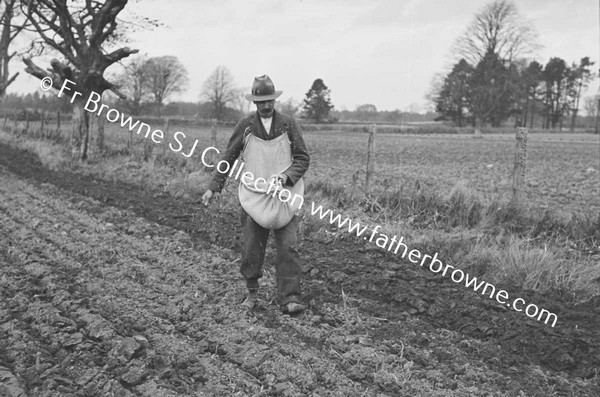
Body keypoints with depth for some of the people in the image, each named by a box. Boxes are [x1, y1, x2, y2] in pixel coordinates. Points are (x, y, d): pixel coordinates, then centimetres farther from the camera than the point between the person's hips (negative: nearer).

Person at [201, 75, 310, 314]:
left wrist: (286, 177, -15)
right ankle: (252, 293, 22)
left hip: (284, 196, 0)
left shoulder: (288, 125, 2)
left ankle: (289, 299, -5)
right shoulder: (245, 126, 4)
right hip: (254, 197, 1)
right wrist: (213, 187, 4)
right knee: (251, 250, 4)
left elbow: (303, 158, 2)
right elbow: (228, 158, 9)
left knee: (288, 249, -7)